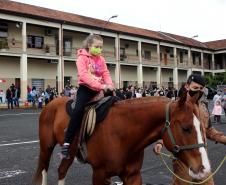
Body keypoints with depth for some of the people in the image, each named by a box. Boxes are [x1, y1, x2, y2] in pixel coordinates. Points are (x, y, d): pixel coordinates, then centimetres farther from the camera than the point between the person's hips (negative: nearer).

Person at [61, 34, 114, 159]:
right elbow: (83, 75, -20)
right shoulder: (82, 57, -5)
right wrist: (100, 85, -30)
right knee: (79, 109, -29)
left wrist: (109, 85, -15)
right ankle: (67, 143, -26)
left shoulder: (101, 59, 14)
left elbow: (106, 74, 7)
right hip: (85, 88, -6)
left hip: (98, 90, 7)